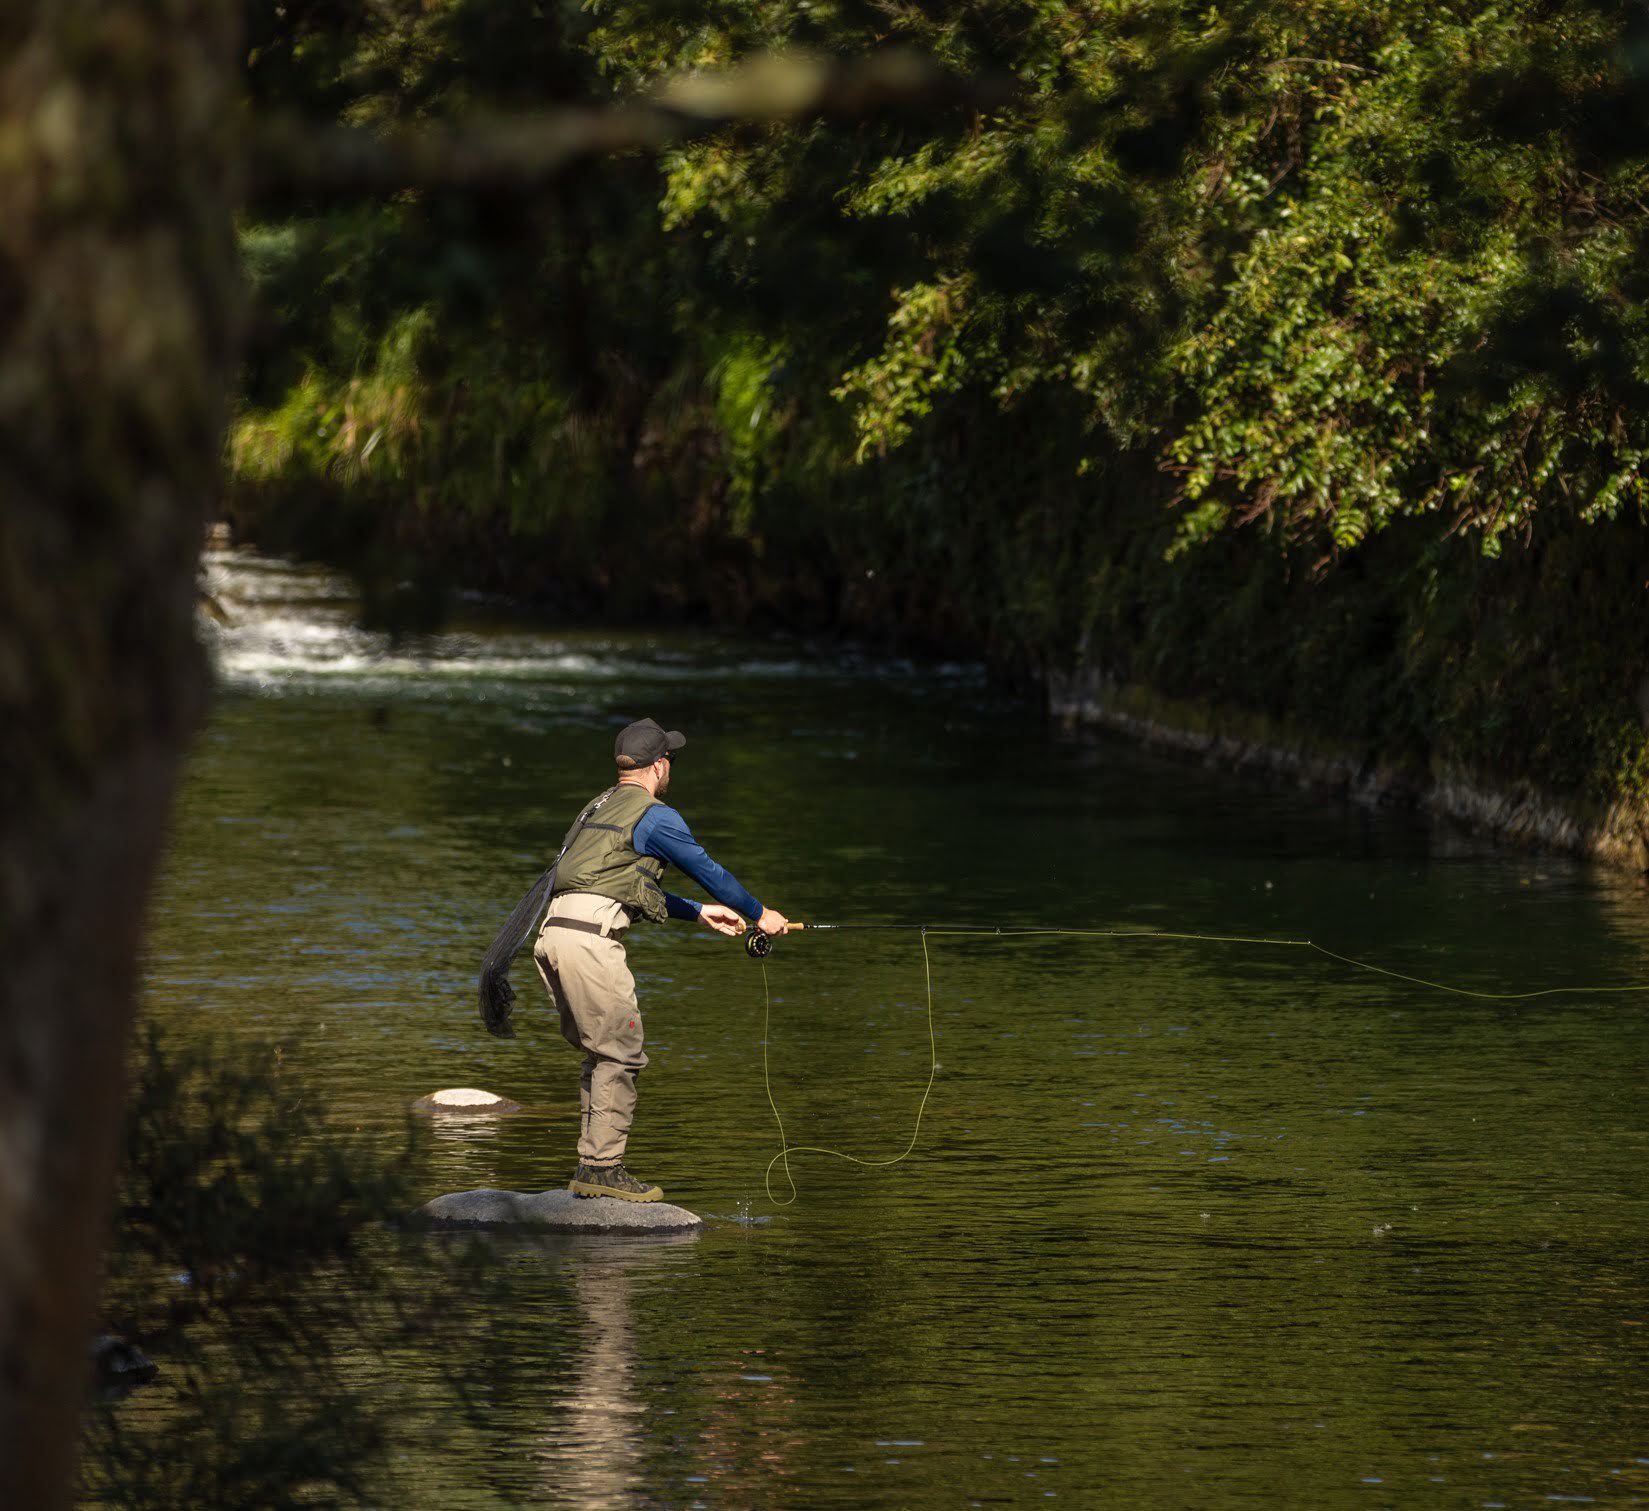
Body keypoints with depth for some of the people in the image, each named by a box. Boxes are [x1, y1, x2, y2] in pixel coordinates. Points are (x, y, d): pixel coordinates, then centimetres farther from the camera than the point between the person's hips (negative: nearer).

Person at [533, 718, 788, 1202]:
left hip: (553, 934, 9)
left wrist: (699, 912, 38)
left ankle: (590, 1166, 14)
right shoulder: (655, 816, -2)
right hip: (590, 936, -9)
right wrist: (759, 915, 19)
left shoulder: (599, 808, 26)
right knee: (619, 1053, -4)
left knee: (602, 1053, 15)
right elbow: (709, 871, 5)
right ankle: (603, 1168, -7)